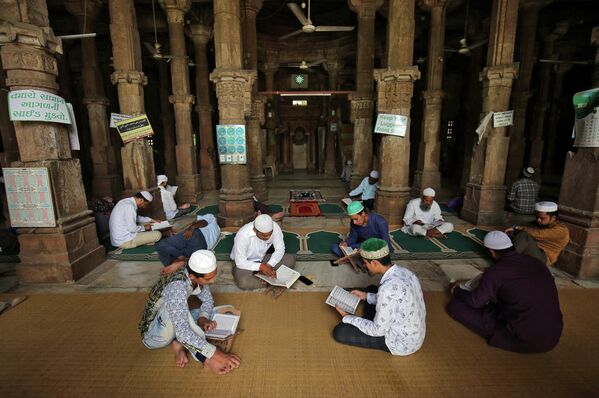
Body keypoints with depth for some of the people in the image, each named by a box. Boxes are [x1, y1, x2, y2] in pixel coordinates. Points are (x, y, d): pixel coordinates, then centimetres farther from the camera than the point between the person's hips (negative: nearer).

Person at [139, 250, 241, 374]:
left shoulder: (195, 276, -14)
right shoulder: (176, 287, -37)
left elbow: (208, 300, 2)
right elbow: (183, 333, -41)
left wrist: (203, 318, -17)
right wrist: (215, 354, -39)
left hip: (171, 328, 7)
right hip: (153, 336, -7)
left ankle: (178, 343, -7)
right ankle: (205, 358, -25)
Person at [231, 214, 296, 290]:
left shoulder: (275, 227, -23)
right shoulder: (243, 235, -32)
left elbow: (280, 249, -12)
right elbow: (240, 262, -26)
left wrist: (269, 265, -26)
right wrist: (261, 267, -35)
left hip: (262, 258, 4)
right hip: (244, 263, -4)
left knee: (291, 259, -15)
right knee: (244, 282, -36)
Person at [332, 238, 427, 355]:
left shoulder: (388, 289, -35)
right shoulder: (404, 272, -8)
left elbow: (378, 331, -22)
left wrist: (347, 317, -10)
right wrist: (366, 296, 10)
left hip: (401, 342, -8)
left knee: (339, 332, -9)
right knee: (371, 289, 19)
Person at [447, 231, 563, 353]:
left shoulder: (496, 272, -16)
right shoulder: (537, 263, 4)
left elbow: (474, 302, -5)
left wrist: (455, 290, 16)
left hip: (523, 340, -7)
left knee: (454, 305, -5)